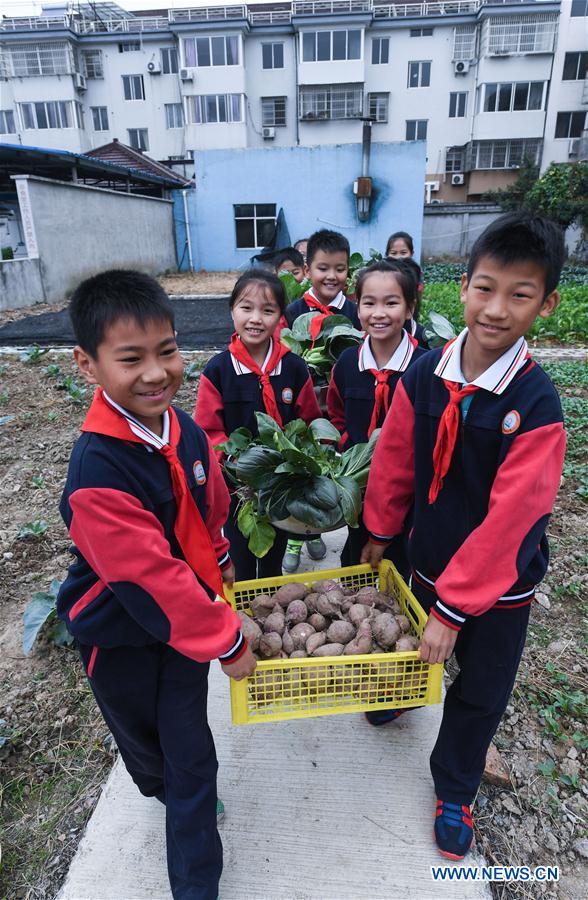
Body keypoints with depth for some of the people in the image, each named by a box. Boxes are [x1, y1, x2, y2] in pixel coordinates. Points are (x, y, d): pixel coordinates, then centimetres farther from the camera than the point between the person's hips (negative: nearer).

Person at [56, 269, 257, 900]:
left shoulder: (184, 430, -12)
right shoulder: (96, 474, -33)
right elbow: (150, 578, -30)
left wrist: (219, 566, 18)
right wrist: (227, 641, -19)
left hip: (184, 614, 4)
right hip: (119, 634, -4)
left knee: (191, 752, 14)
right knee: (143, 737, 24)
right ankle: (164, 789, 59)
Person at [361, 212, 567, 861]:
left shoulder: (536, 406, -24)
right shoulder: (425, 375, -14)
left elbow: (507, 519, -23)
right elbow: (395, 461, -2)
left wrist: (454, 608, -18)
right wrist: (380, 531, 9)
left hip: (501, 579, -2)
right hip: (431, 558, 3)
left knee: (481, 690, 17)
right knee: (414, 647, 26)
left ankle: (454, 789, 45)